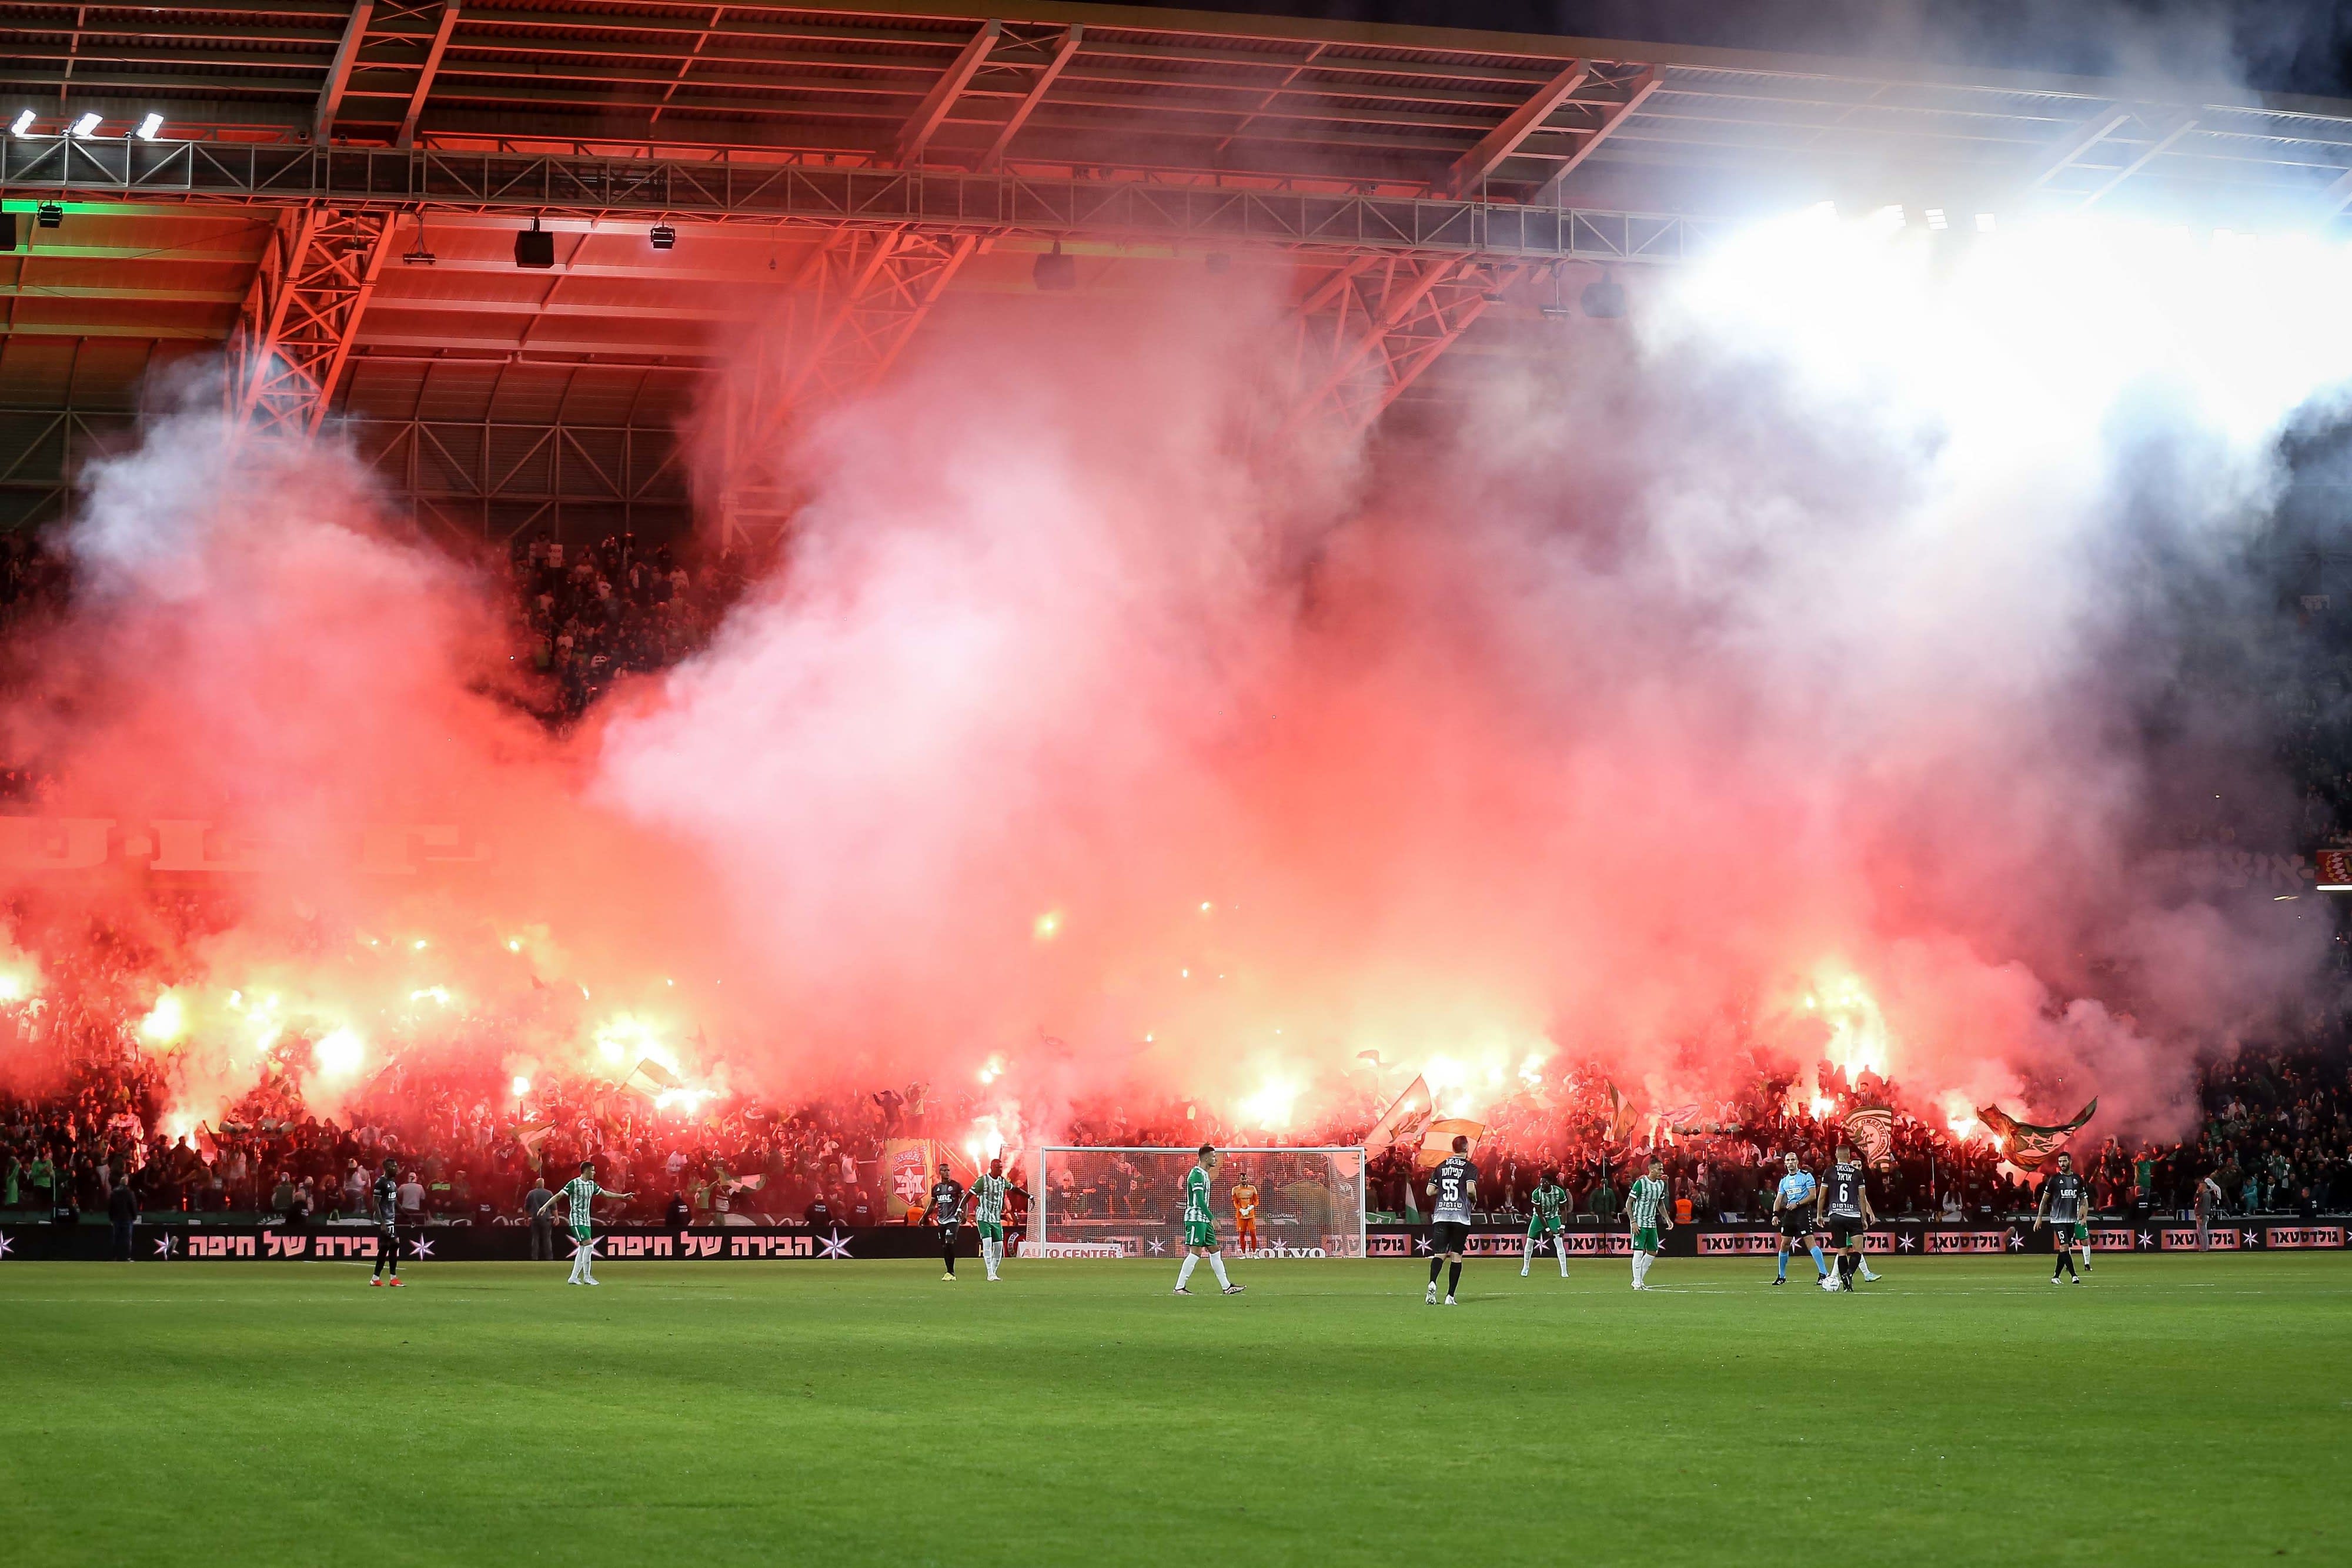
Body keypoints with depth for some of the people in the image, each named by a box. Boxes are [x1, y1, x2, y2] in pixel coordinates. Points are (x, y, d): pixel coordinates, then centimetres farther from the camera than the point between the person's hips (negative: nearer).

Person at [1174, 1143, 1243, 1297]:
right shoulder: (1197, 1175, -15)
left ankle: (1227, 1287, 13)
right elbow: (1199, 1200, -22)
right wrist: (1212, 1218, -23)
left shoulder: (1204, 1174, 17)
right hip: (1196, 1218, -10)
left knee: (1215, 1251, 10)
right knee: (1196, 1253, -11)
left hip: (1203, 1219, 10)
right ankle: (1179, 1288, -9)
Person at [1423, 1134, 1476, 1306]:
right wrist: (1474, 1199, 6)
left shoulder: (1442, 1166, 13)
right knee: (1456, 1255, 5)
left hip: (1440, 1216, 3)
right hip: (1460, 1216, -3)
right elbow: (1471, 1189, -15)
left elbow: (1429, 1191, 10)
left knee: (1439, 1253, -2)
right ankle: (1450, 1296, 1)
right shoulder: (1470, 1167, 0)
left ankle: (1432, 1283, -31)